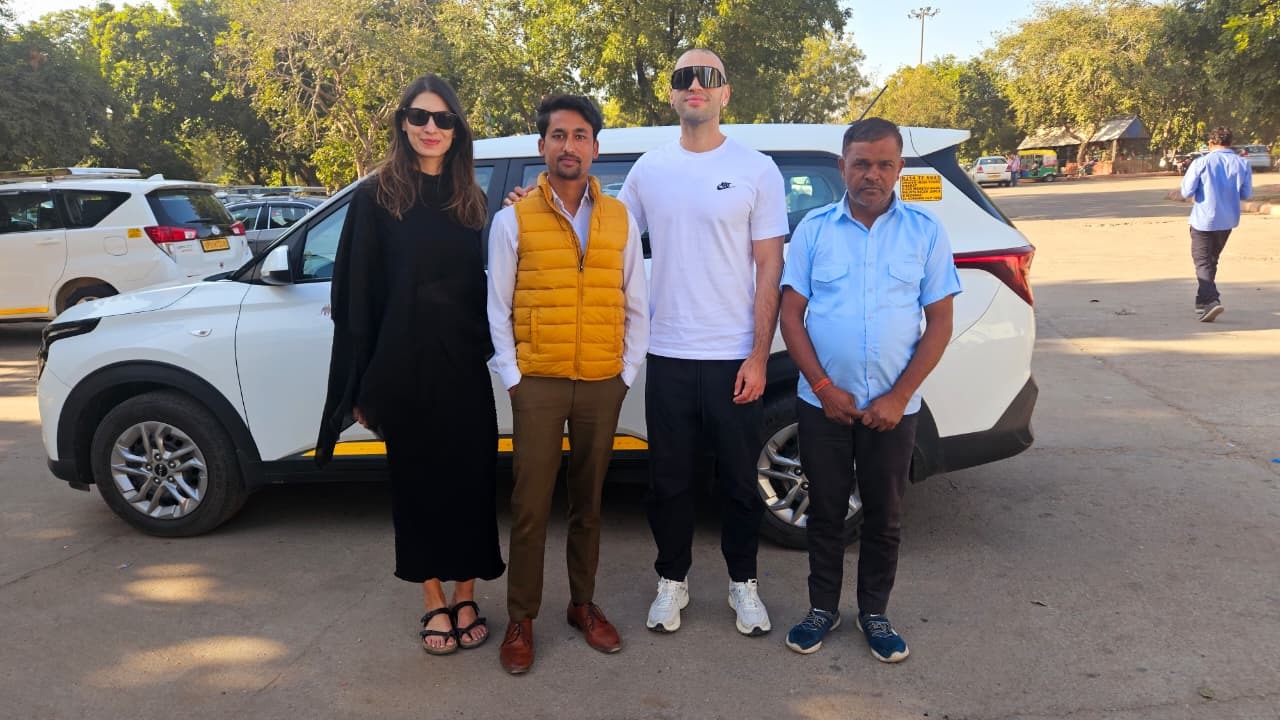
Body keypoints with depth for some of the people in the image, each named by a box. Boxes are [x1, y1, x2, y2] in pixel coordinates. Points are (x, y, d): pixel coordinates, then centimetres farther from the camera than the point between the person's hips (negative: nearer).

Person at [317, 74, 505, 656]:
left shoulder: (470, 200, 9)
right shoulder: (376, 196, -2)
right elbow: (356, 294, -4)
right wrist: (362, 384, -6)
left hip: (464, 366, 3)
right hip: (403, 367, -2)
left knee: (469, 478, 6)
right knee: (415, 481, 9)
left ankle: (466, 597, 23)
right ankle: (435, 602, 24)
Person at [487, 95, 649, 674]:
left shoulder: (619, 219, 6)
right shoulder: (513, 218, 0)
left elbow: (636, 306, 9)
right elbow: (497, 308, 1)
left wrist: (627, 372, 3)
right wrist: (511, 377, -5)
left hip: (603, 384, 2)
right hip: (537, 383, -2)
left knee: (588, 501, 13)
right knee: (530, 506, 1)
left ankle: (583, 604, 28)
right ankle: (521, 619, 15)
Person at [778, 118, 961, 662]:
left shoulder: (925, 232, 0)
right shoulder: (814, 228, 0)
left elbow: (939, 323, -1)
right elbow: (791, 314, -1)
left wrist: (898, 397, -9)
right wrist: (824, 387, -10)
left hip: (892, 407, 0)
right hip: (824, 402, 0)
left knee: (884, 516, 11)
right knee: (825, 511, 11)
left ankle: (874, 613, 29)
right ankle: (822, 607, 28)